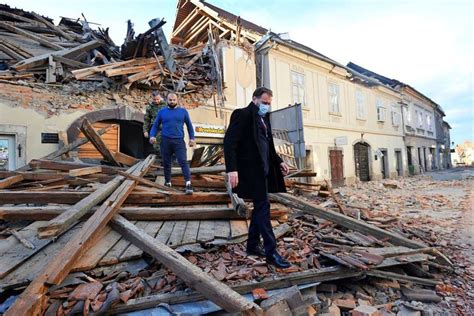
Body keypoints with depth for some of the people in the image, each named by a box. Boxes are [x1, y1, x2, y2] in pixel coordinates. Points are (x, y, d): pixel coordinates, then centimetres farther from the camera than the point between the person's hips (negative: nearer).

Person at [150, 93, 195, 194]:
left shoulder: (183, 111, 7)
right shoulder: (162, 112, 9)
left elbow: (189, 125, 12)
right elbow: (155, 126, 12)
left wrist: (192, 138, 4)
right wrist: (152, 136, -6)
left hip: (179, 141, -2)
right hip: (165, 141, 2)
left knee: (183, 162, -13)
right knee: (166, 163, 10)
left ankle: (188, 184, -17)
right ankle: (168, 183, 25)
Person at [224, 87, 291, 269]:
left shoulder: (264, 118, 18)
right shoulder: (242, 114, -8)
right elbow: (229, 141, -17)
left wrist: (279, 162, 12)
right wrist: (231, 169, -25)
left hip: (263, 169, 9)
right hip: (251, 169, -9)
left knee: (260, 206, 13)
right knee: (263, 206, -8)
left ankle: (252, 246, 27)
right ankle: (271, 252, 1)